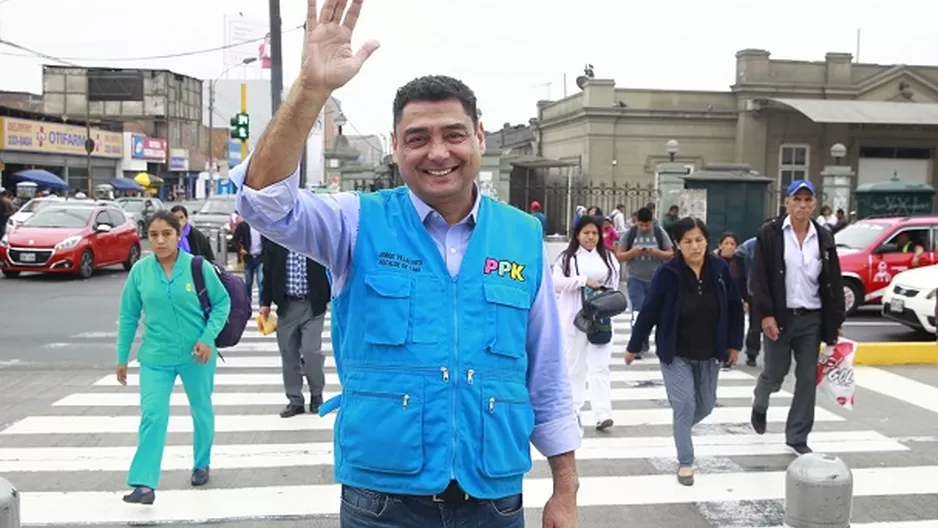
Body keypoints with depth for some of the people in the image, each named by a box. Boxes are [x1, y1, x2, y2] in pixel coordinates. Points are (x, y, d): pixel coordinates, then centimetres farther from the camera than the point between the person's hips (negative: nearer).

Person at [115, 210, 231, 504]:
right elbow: (128, 316, 3)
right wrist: (122, 357, 6)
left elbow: (222, 303, -2)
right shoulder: (140, 270, -5)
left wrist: (208, 337, -14)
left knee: (202, 410, 16)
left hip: (196, 355, 0)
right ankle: (144, 484, -10)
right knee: (152, 416, -11)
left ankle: (201, 464, 38)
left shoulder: (199, 267, -10)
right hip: (155, 357, 0)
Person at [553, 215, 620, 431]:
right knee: (575, 364, 10)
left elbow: (614, 285, 14)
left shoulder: (608, 257, 9)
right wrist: (585, 280, -17)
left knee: (600, 366, -4)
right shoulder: (567, 258, 0)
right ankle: (573, 407, 24)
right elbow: (556, 282, -12)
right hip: (575, 318, -1)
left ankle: (602, 413, -9)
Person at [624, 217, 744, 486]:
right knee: (684, 405, -7)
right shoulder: (667, 273, -19)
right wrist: (633, 346, -7)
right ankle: (685, 463, 11)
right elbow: (649, 311, -13)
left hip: (709, 355, 4)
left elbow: (735, 307, 1)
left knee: (706, 406, 15)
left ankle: (680, 429, 47)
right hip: (676, 354, -4)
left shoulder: (720, 269, -10)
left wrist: (734, 344, 3)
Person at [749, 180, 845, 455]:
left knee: (808, 379, 4)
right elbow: (759, 279, -8)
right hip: (780, 316, -3)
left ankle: (797, 437, 16)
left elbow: (833, 283, 7)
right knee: (775, 372, 6)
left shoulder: (824, 238, 6)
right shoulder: (770, 233, -4)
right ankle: (759, 405, 40)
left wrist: (835, 323, 4)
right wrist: (765, 314, -15)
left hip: (811, 318, 3)